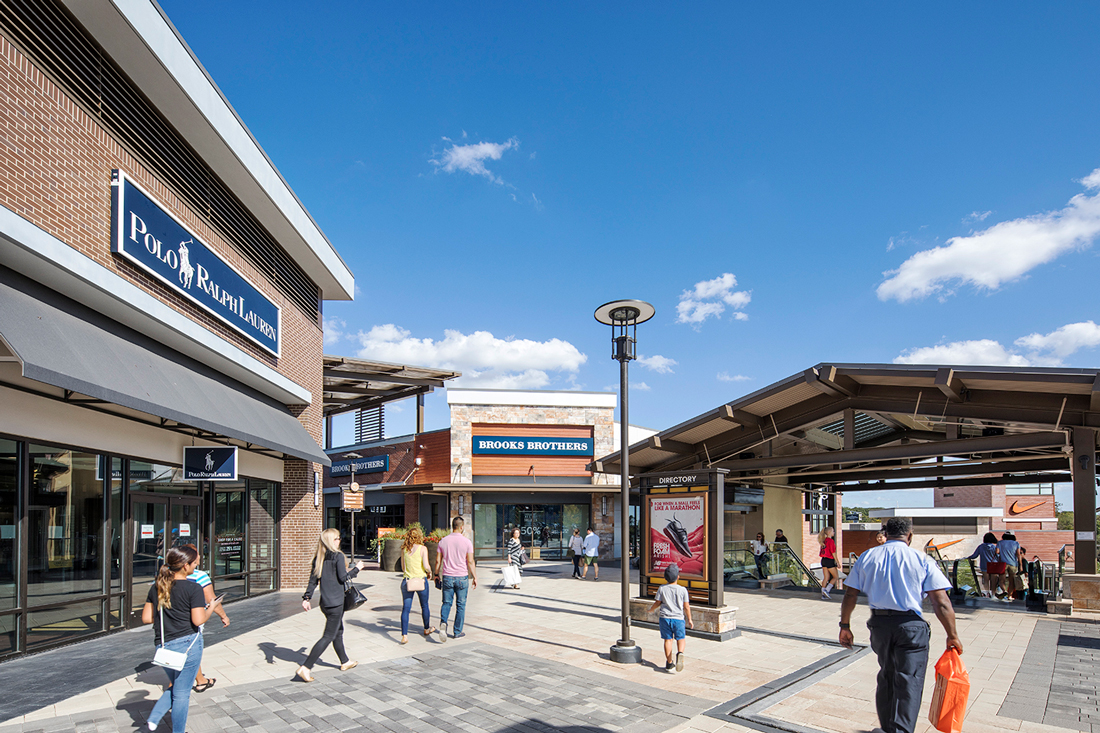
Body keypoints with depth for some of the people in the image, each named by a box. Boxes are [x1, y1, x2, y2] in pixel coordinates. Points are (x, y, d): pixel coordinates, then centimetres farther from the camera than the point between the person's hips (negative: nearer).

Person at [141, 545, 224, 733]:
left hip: (163, 646, 6)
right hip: (188, 644, -6)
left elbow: (146, 618, 8)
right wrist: (211, 607, 0)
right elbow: (198, 620, -17)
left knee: (175, 687, 26)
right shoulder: (193, 588, -14)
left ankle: (154, 718, 11)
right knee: (181, 693, 7)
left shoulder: (157, 587, 5)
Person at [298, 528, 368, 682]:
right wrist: (357, 568, -1)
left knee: (338, 631, 22)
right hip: (335, 602, -8)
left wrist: (306, 598, 4)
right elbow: (343, 577, -15)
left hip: (325, 603, 8)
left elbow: (313, 580, 5)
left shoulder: (318, 558, 6)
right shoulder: (338, 556, -14)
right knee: (328, 636, -3)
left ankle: (345, 662, 36)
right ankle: (305, 668, -9)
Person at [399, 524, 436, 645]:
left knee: (406, 608, 4)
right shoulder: (422, 548, -9)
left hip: (407, 581, 2)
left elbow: (403, 567, 8)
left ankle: (404, 635, -6)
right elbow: (426, 566, -15)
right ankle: (427, 629, 36)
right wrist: (429, 572, 5)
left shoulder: (404, 549, 2)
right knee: (424, 606, 18)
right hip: (421, 580, -2)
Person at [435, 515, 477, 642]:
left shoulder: (443, 541, 1)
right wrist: (475, 577, 1)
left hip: (447, 577, 2)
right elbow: (470, 562, -8)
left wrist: (436, 575, 16)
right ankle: (457, 632, 14)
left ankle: (443, 623, -15)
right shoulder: (467, 541, -8)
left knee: (446, 603, 11)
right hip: (462, 577, -2)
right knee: (460, 605, 9)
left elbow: (438, 560, 4)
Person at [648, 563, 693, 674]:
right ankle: (680, 653, -18)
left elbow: (657, 603, 2)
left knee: (668, 640, 7)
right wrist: (689, 620, 10)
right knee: (681, 638, 11)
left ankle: (669, 664, 9)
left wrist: (651, 610, 22)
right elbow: (686, 607, -2)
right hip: (678, 618, -1)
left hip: (665, 617, 1)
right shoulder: (682, 590, -5)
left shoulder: (662, 589, -3)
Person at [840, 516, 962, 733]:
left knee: (886, 677, 21)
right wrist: (952, 635, 2)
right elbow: (941, 602, -6)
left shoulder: (867, 557, 7)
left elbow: (850, 595, 7)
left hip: (878, 623, 4)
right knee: (909, 682, 0)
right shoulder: (922, 560, -1)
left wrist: (845, 626, 14)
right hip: (911, 625, -4)